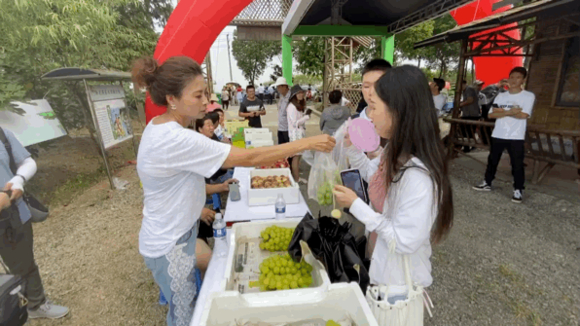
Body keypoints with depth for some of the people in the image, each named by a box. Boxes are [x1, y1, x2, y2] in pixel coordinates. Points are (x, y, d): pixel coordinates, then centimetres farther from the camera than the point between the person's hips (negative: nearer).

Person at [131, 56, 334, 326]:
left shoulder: (160, 126, 0)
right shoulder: (177, 140, -32)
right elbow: (249, 158, -33)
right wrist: (307, 143, -27)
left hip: (173, 233, 9)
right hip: (169, 245, -8)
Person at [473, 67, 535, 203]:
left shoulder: (529, 96, -3)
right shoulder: (500, 96, 8)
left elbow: (523, 115, -15)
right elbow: (491, 114, -3)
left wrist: (502, 111, -9)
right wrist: (509, 112, -15)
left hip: (516, 137, -4)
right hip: (497, 135, 4)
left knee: (517, 164, 0)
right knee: (492, 160, 13)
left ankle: (518, 190, 12)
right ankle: (487, 183, 27)